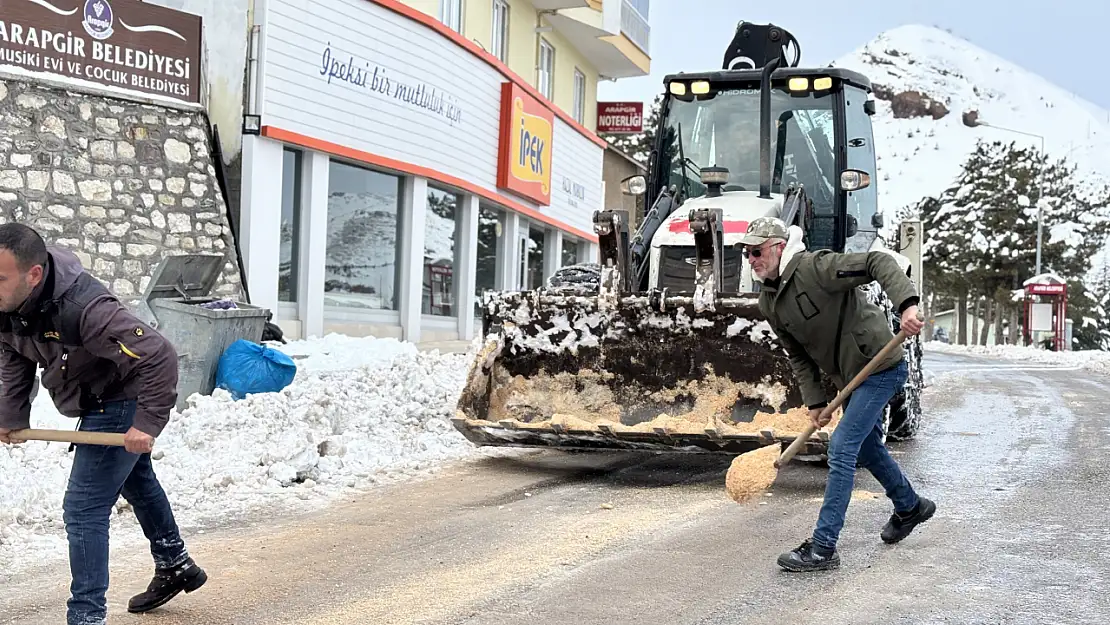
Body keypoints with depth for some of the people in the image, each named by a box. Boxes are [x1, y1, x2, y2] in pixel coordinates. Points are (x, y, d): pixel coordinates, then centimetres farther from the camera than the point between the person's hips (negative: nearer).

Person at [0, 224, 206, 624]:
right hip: (96, 404, 10)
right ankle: (176, 567, 49)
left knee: (83, 510, -13)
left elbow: (160, 356, -40)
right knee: (136, 483, 27)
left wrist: (148, 423, -36)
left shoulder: (83, 309, -41)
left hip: (121, 405, -10)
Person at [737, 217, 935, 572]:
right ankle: (910, 507, 50)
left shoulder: (814, 267, -23)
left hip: (880, 368, -9)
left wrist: (906, 304, -41)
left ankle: (823, 547, -10)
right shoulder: (768, 302, 2)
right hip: (851, 376, 9)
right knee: (866, 446, 24)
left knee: (841, 449, -14)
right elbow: (798, 356, 7)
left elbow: (878, 262, -28)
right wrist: (815, 401, -2)